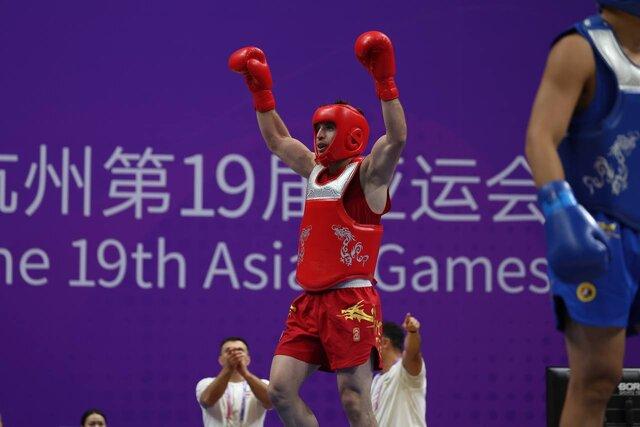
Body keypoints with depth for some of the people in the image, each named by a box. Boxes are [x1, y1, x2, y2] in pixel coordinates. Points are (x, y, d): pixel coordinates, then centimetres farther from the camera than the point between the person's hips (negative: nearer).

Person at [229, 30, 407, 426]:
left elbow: (397, 138, -19)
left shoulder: (367, 173, -2)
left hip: (351, 301, -8)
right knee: (280, 389, -1)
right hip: (310, 301, 8)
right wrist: (261, 90, 27)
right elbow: (277, 140, 31)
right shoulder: (316, 170, 19)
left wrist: (385, 81, -24)